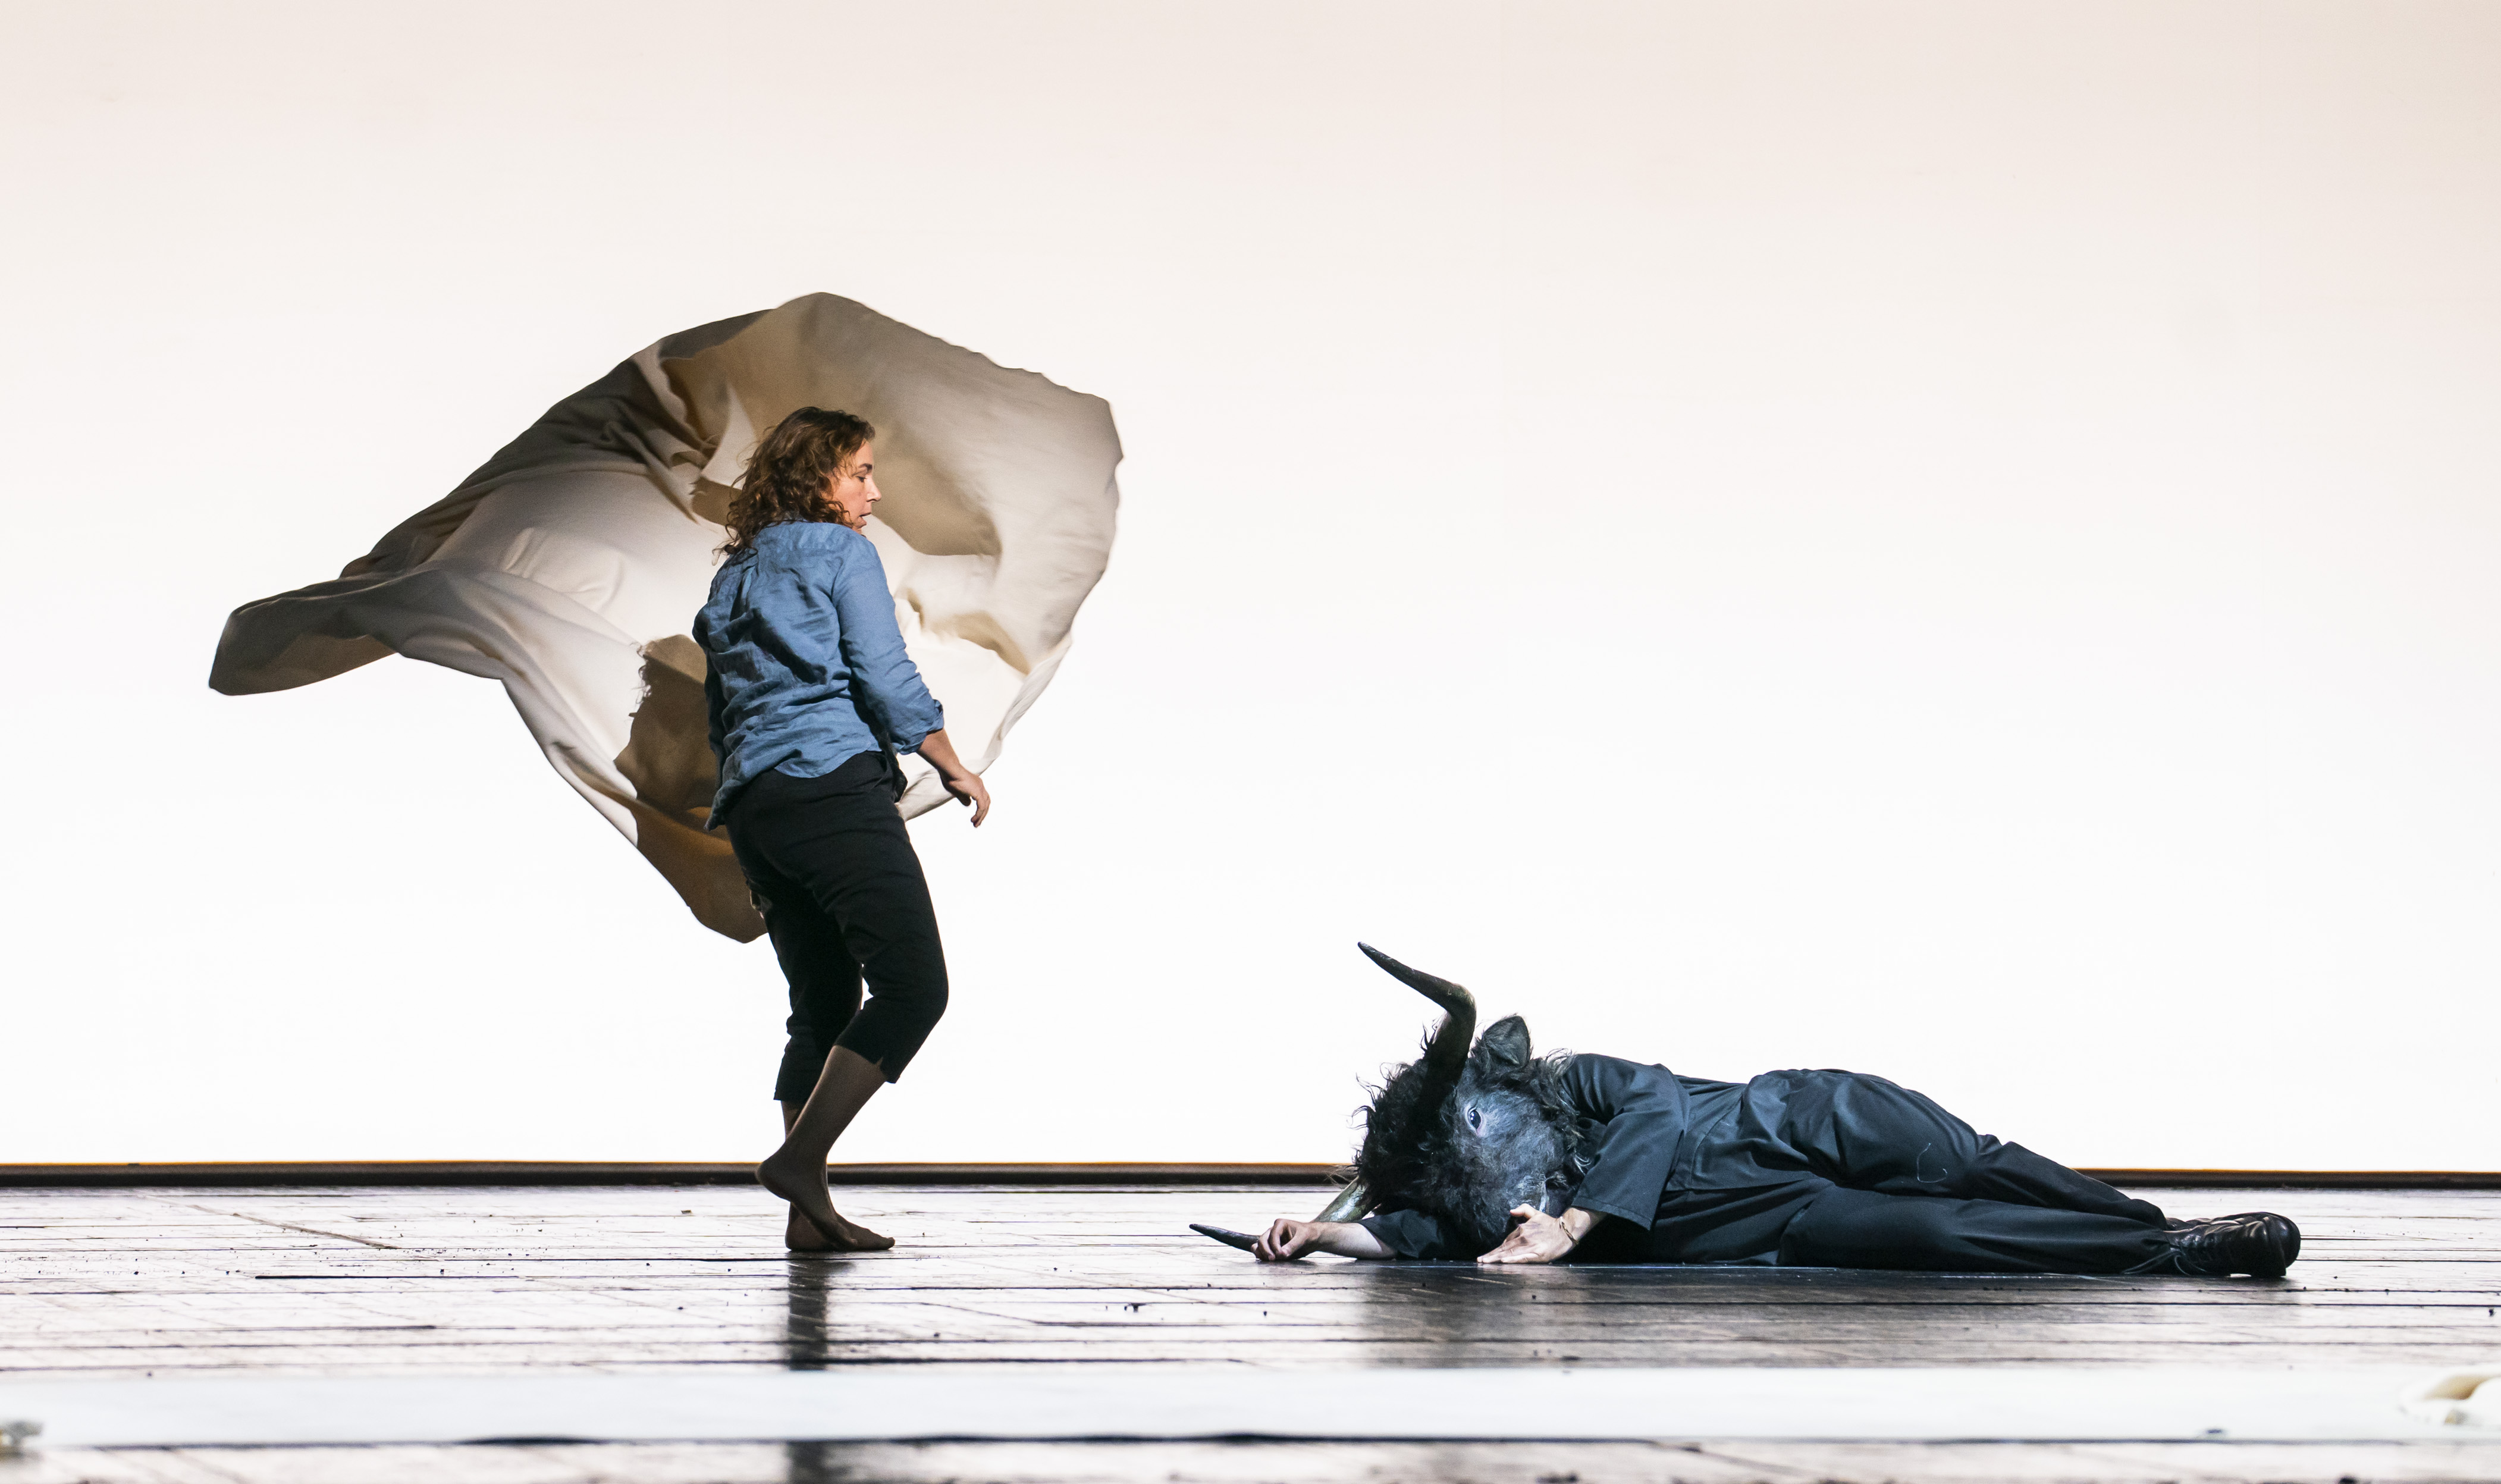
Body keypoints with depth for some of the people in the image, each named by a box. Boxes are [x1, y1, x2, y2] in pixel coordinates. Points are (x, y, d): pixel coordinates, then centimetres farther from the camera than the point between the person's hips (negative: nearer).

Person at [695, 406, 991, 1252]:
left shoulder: (732, 578, 24)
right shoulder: (840, 551, 2)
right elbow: (885, 677, -5)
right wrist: (955, 769, 5)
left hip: (751, 805, 8)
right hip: (837, 786, -8)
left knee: (823, 1008, 9)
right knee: (912, 985, -11)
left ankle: (807, 1215, 0)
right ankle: (800, 1158, -22)